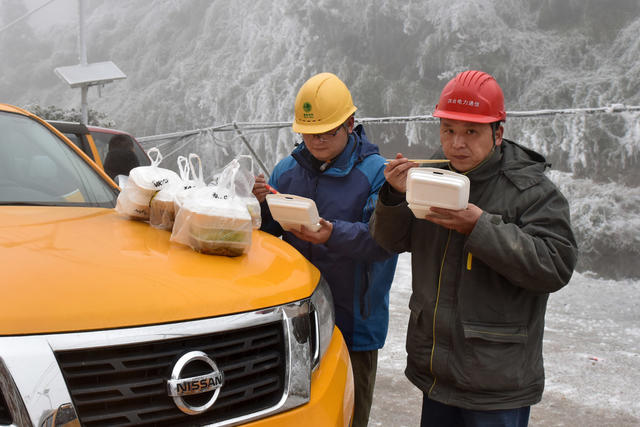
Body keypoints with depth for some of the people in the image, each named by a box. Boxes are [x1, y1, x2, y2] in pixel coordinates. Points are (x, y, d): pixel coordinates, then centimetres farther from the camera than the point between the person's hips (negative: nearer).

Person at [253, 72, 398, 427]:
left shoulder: (375, 172, -7)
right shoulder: (287, 169, 9)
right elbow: (270, 231, 10)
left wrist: (334, 234, -36)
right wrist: (261, 205, -11)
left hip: (353, 323, -4)